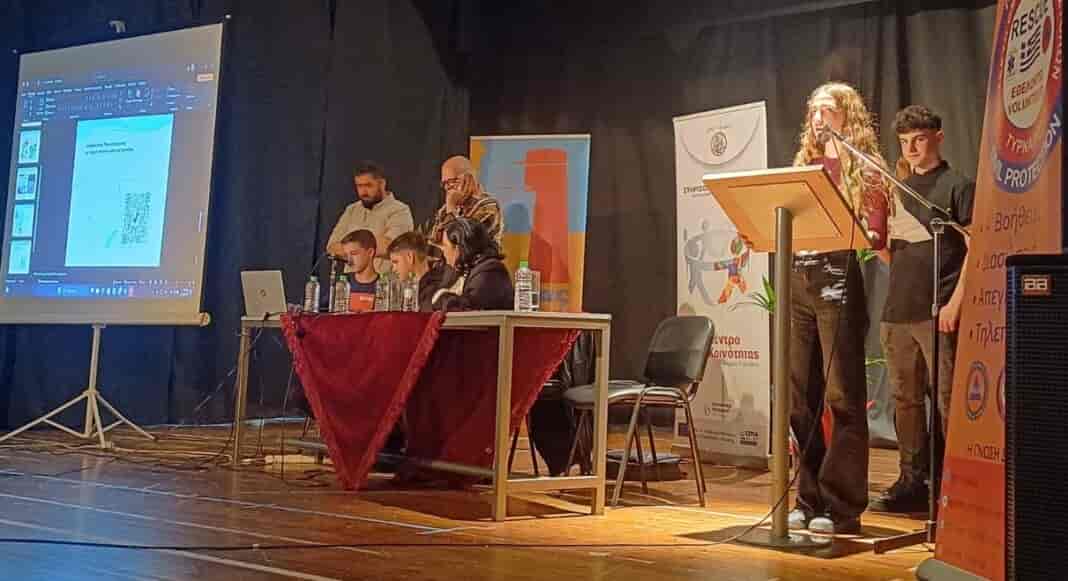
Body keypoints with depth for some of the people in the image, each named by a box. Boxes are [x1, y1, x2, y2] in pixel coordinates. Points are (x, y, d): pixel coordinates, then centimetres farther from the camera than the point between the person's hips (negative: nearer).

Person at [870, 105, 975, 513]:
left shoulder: (957, 186, 0)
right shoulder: (898, 188, 17)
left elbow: (976, 247, -6)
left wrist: (956, 303, -14)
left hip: (938, 312, -6)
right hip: (898, 310, 6)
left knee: (948, 400, -5)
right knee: (905, 399, 9)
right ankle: (913, 482, 17)